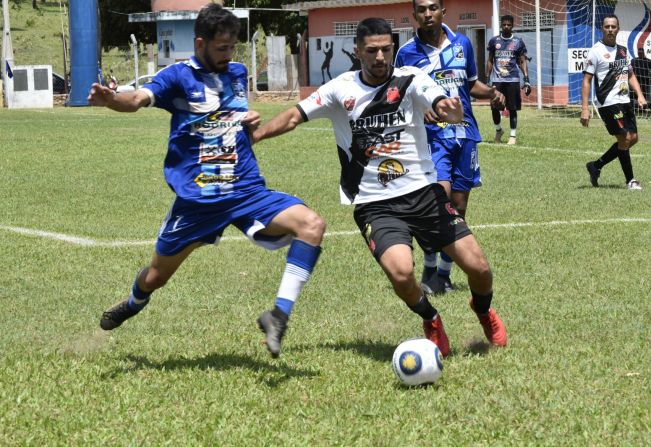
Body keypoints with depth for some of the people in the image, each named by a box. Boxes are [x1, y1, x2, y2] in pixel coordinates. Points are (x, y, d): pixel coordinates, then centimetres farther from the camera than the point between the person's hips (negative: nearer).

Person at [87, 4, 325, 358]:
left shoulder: (238, 74, 10)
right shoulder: (179, 76, -6)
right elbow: (140, 98, -25)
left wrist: (252, 122, 5)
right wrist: (110, 100, -47)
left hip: (247, 190, 3)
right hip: (196, 197, -3)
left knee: (311, 224, -22)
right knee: (156, 277, 11)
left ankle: (280, 315, -23)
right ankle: (135, 303, 49)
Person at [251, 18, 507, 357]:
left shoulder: (410, 79, -4)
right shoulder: (340, 90, 1)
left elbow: (443, 108, -22)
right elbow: (293, 117, 7)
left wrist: (452, 112, -46)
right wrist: (249, 136, -5)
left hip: (424, 192, 1)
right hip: (375, 205, 0)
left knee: (478, 268, -6)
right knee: (401, 272, -27)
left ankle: (483, 311, 33)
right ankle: (431, 322, 8)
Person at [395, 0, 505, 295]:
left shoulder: (462, 44, 6)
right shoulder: (407, 53, -2)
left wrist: (491, 93, -1)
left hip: (465, 135, 4)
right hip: (432, 135, -4)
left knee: (459, 206, 6)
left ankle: (444, 273, 20)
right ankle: (429, 268, -6)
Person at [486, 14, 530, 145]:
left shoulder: (518, 42, 4)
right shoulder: (494, 41, 8)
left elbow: (522, 62, 4)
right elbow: (490, 61, 13)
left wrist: (526, 80, -5)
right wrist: (488, 79, 7)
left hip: (512, 80, -1)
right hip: (496, 80, 1)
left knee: (512, 109, -1)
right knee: (494, 108, 0)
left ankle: (513, 136, 7)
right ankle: (498, 130, 24)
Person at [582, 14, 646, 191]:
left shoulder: (623, 50, 14)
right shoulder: (596, 51, -8)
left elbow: (630, 75, 23)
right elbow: (586, 80, -10)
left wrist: (640, 95, 7)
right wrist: (585, 108, -17)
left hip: (625, 101, 8)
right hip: (608, 102, -8)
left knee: (633, 138, 8)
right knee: (625, 138, -9)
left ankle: (596, 166, 19)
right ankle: (630, 180, 3)